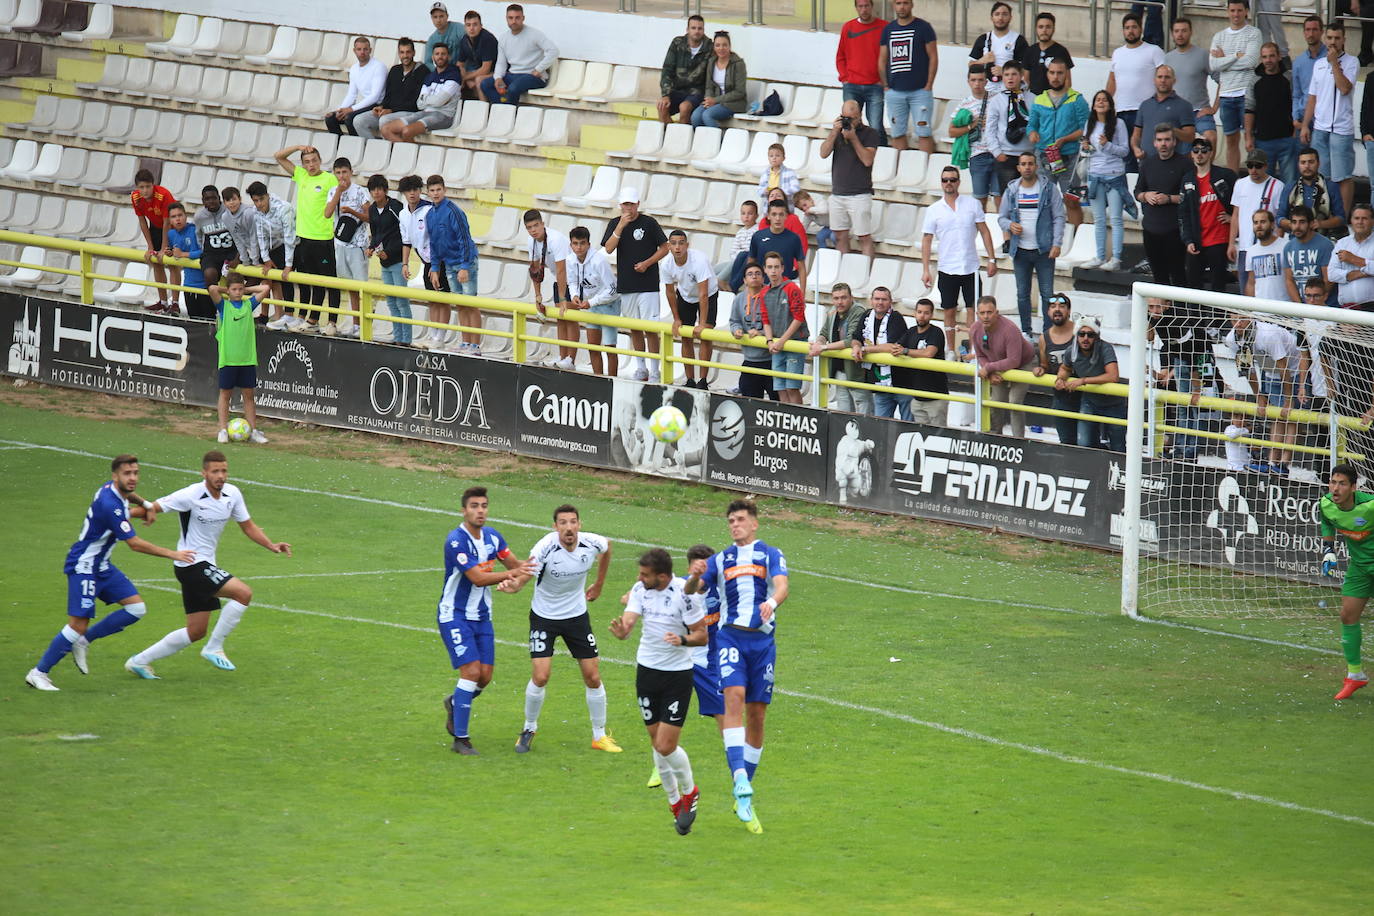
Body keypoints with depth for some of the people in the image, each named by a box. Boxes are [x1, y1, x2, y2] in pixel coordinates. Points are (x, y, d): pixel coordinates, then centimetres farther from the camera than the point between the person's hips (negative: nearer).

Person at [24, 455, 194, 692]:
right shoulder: (110, 505, -27)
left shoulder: (113, 488, 1)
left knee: (136, 609, 3)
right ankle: (38, 673, -1)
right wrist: (172, 554, -19)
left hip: (101, 566, 10)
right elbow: (135, 544, -25)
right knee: (79, 624, -12)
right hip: (83, 567, -10)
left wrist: (145, 505, 14)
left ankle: (83, 641, 13)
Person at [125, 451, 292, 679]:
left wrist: (271, 545, -1)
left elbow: (248, 526, 12)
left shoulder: (232, 494, 2)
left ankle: (140, 661, 23)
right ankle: (214, 648, -10)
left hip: (207, 564, 8)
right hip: (191, 564, -8)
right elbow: (153, 508, -13)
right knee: (243, 593, -22)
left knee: (196, 631, 14)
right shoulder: (191, 495, -18)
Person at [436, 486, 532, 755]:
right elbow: (478, 578, -24)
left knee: (485, 676, 4)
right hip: (455, 615, -7)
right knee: (471, 671, -15)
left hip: (482, 616, 7)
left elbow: (514, 564, 16)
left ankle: (454, 703, 36)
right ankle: (460, 739, -8)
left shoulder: (492, 536, 3)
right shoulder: (456, 540, -20)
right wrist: (512, 573, -25)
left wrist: (523, 567, -6)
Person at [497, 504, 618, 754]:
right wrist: (512, 585, -55)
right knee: (540, 677, -12)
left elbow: (607, 548, 11)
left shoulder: (592, 544, -14)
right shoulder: (545, 548, -26)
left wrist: (599, 584, 19)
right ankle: (529, 729, 13)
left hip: (577, 615, 3)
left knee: (593, 677, 3)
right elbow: (523, 578, -31)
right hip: (544, 616, -3)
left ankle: (600, 736, 20)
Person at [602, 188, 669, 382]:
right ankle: (640, 369, 20)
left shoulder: (649, 223, -2)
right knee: (634, 328, 10)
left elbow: (664, 248, 2)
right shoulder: (615, 224, 7)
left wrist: (647, 263, -11)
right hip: (625, 284, 4)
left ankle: (654, 372, -3)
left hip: (647, 284, -4)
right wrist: (621, 226, -16)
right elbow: (609, 249, -6)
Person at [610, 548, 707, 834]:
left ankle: (689, 792, 19)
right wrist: (621, 630, -36)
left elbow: (702, 636, -11)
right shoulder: (640, 589, -3)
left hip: (679, 674, -5)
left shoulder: (685, 594, -17)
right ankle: (675, 803, 26)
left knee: (666, 747, -8)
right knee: (657, 743, 9)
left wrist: (683, 640, -31)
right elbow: (628, 622, -12)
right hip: (647, 670, 5)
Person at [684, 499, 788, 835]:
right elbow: (690, 593, 13)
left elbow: (782, 586, -8)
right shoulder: (720, 560, 16)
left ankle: (743, 800, 14)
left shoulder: (771, 555, 9)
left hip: (762, 640, 0)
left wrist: (772, 602, -32)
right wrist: (695, 578, -11)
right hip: (731, 637, 0)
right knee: (734, 698, -22)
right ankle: (741, 784, -33)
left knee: (756, 716, 3)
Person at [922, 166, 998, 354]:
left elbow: (984, 231, 5)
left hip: (970, 268, 0)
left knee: (972, 310, 1)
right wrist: (925, 270, -3)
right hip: (947, 269, 0)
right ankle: (950, 351, 17)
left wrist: (992, 259, -1)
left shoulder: (972, 204, 2)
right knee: (950, 311, 7)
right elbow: (927, 240, 2)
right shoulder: (933, 210, 1)